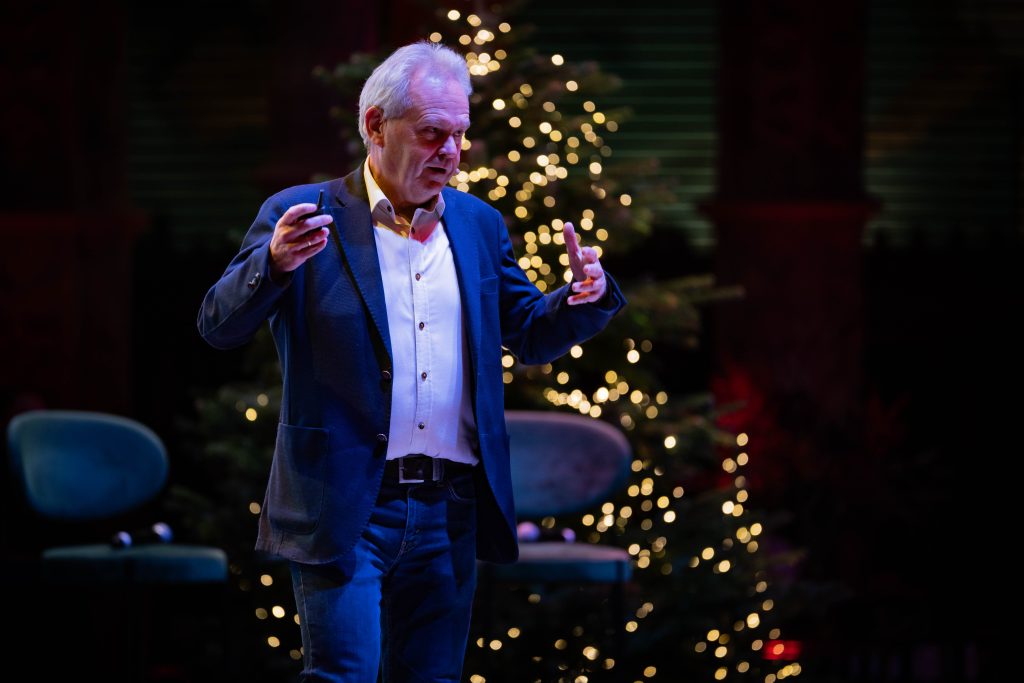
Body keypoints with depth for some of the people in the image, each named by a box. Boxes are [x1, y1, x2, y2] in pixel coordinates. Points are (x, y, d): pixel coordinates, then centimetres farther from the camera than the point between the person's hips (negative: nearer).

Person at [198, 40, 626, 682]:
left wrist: (587, 298, -3)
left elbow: (530, 336, 19)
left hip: (451, 510, 5)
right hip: (344, 509, -5)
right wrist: (274, 264, -28)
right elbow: (220, 327, -8)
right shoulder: (302, 215, -2)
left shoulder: (480, 225, 12)